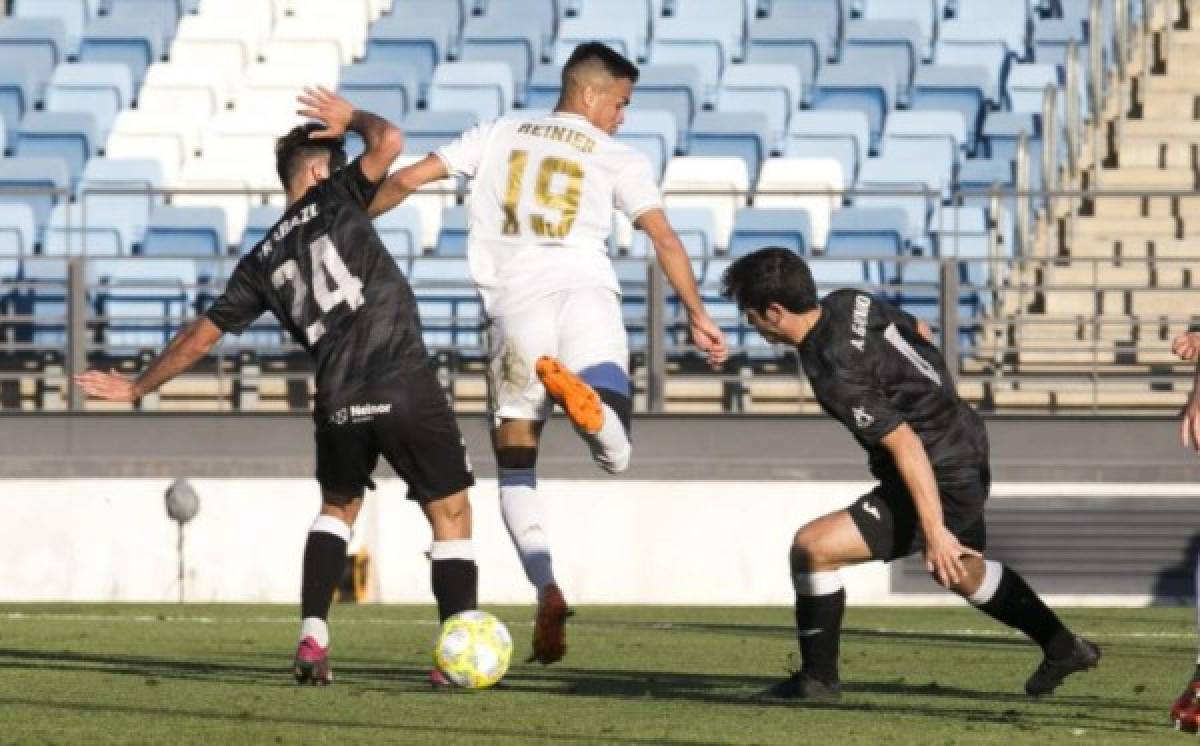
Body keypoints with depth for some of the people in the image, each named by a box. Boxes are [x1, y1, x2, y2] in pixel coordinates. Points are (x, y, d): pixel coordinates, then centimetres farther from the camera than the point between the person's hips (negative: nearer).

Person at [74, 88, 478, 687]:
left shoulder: (262, 262, 18)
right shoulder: (334, 199, 6)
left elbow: (200, 335, 22)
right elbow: (388, 142, -6)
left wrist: (138, 388, 34)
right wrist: (351, 119, 17)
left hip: (338, 402, 4)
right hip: (408, 390, -4)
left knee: (338, 507, 29)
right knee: (451, 514, 7)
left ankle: (313, 641, 15)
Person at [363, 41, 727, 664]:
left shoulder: (498, 136, 19)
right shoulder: (618, 159, 14)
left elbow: (407, 179, 16)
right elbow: (665, 240, 5)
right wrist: (697, 317, 8)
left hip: (514, 302, 1)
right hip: (588, 297, -1)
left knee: (516, 469, 11)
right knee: (614, 456, -2)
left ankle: (546, 589, -12)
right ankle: (583, 401, -38)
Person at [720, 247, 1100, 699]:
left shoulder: (834, 372, -28)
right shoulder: (849, 303, -2)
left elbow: (904, 444, -30)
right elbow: (920, 332, 15)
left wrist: (935, 532, -29)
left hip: (941, 484, -10)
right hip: (969, 453, 10)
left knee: (811, 547, -15)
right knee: (959, 572, 34)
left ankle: (818, 677, 0)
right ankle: (1063, 649, 50)